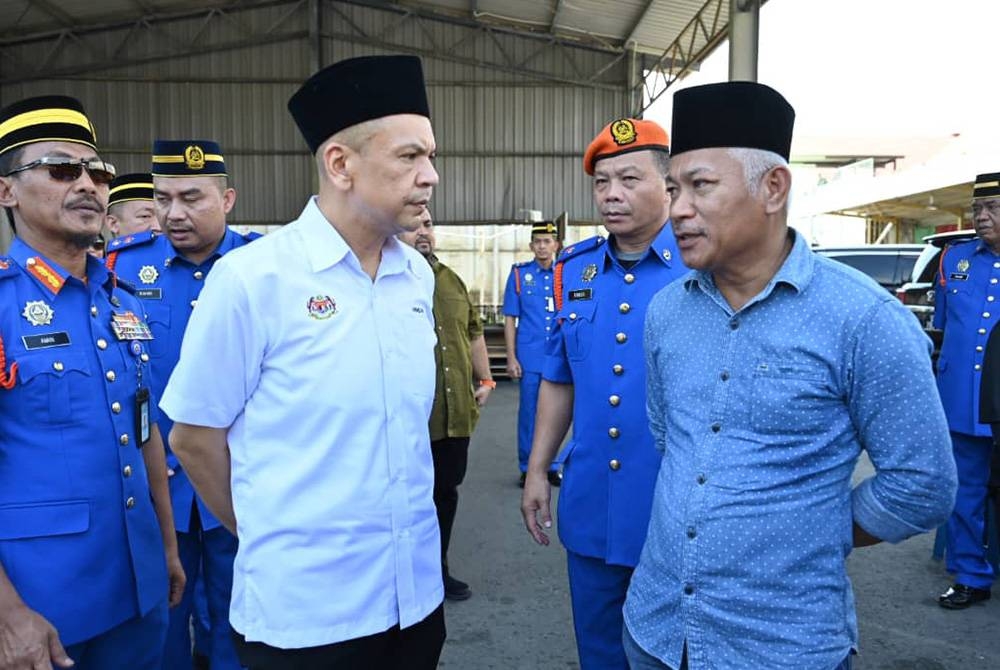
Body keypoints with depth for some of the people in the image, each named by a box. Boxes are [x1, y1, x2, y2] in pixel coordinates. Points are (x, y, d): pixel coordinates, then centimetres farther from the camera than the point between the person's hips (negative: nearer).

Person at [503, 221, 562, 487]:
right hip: (529, 357, -1)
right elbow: (510, 319, 2)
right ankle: (527, 468, 18)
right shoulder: (519, 274, 3)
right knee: (528, 413, 6)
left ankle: (552, 466, 23)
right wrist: (511, 357, -4)